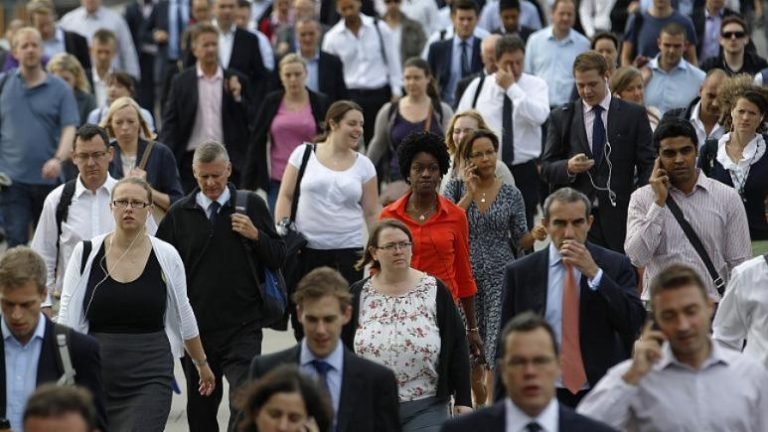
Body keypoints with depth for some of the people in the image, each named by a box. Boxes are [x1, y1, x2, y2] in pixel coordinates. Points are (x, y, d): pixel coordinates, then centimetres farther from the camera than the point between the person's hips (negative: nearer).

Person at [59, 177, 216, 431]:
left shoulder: (166, 257, 1)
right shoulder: (86, 253, 1)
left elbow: (184, 316, 13)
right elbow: (67, 317, 0)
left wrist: (202, 364, 21)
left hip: (150, 378, -2)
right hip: (95, 376, 2)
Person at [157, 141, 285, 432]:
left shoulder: (251, 206, 2)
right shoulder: (179, 213, 4)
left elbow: (278, 259, 5)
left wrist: (255, 235, -12)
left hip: (242, 327, -2)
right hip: (196, 328, 2)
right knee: (200, 407, 13)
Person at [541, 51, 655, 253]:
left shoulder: (634, 115, 7)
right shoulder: (561, 118, 10)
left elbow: (647, 165, 5)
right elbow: (546, 168, 10)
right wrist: (568, 167, -12)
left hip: (620, 215, 0)